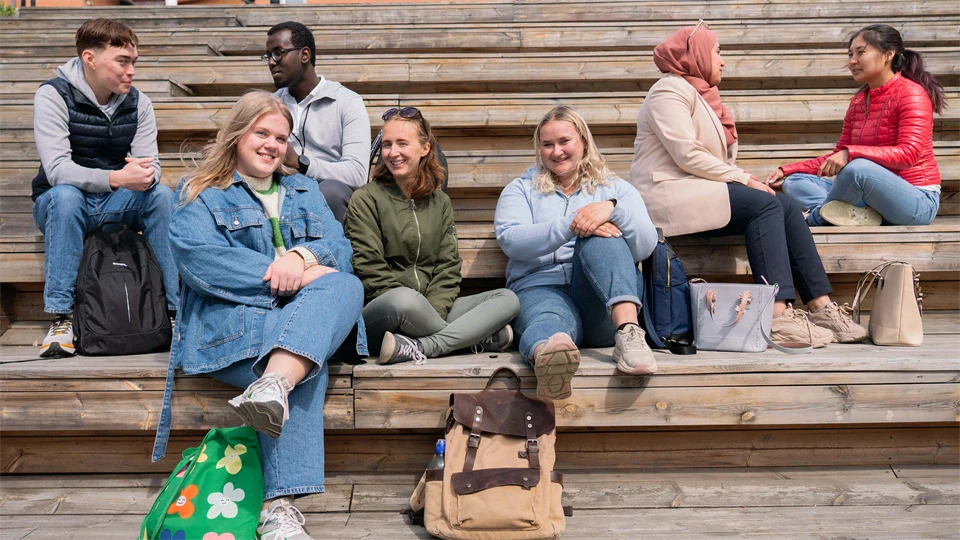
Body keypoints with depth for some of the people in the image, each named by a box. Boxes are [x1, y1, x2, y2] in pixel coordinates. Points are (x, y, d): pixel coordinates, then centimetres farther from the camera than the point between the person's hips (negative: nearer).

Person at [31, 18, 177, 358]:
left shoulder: (138, 103, -1)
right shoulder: (53, 96, -13)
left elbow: (151, 166, -10)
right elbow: (57, 170, -25)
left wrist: (146, 175, -36)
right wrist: (118, 178, -41)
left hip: (117, 205, 3)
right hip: (60, 205, -3)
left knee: (162, 194, -25)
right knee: (65, 195, -36)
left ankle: (179, 306, -22)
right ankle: (61, 318, -30)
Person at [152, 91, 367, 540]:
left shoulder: (304, 191, 27)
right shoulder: (201, 194, 13)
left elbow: (338, 245, 11)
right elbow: (198, 256, -8)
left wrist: (301, 256, -15)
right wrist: (287, 276, -14)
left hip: (305, 312, 4)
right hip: (232, 316, -4)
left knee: (347, 285, -31)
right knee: (310, 363, -35)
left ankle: (274, 385, -51)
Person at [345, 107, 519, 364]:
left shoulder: (440, 202, 16)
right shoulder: (366, 199, 2)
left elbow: (448, 265, 8)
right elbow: (370, 268, -7)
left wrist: (433, 310, -12)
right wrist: (422, 314, -16)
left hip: (435, 309, 5)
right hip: (379, 312, -5)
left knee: (507, 299, -14)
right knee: (405, 298, -39)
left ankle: (417, 348, -29)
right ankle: (478, 338, -18)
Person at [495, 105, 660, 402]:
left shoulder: (616, 189, 21)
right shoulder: (521, 189, 20)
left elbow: (645, 246, 2)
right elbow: (510, 240, -3)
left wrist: (612, 209, -18)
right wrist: (571, 225, -18)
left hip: (605, 301, 2)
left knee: (598, 236, -28)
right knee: (550, 322, -38)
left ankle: (628, 331, -48)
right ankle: (547, 355, -76)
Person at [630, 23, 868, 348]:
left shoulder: (699, 93, 22)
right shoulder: (671, 89, -7)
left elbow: (715, 158, 16)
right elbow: (687, 155, -18)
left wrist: (744, 178, -3)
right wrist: (744, 180, -13)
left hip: (700, 189, 9)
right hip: (670, 192, -9)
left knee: (787, 206, -7)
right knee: (765, 205, -23)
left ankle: (821, 306, -11)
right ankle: (777, 317, -29)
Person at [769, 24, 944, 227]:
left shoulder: (911, 94, -10)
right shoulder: (858, 102, 10)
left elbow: (909, 153, -23)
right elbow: (838, 157, 12)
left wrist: (851, 153, -35)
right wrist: (787, 170, 1)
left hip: (917, 201, -7)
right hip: (875, 196, 7)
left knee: (858, 167, -35)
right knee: (794, 182, -1)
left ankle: (815, 219, -10)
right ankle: (858, 215, -24)